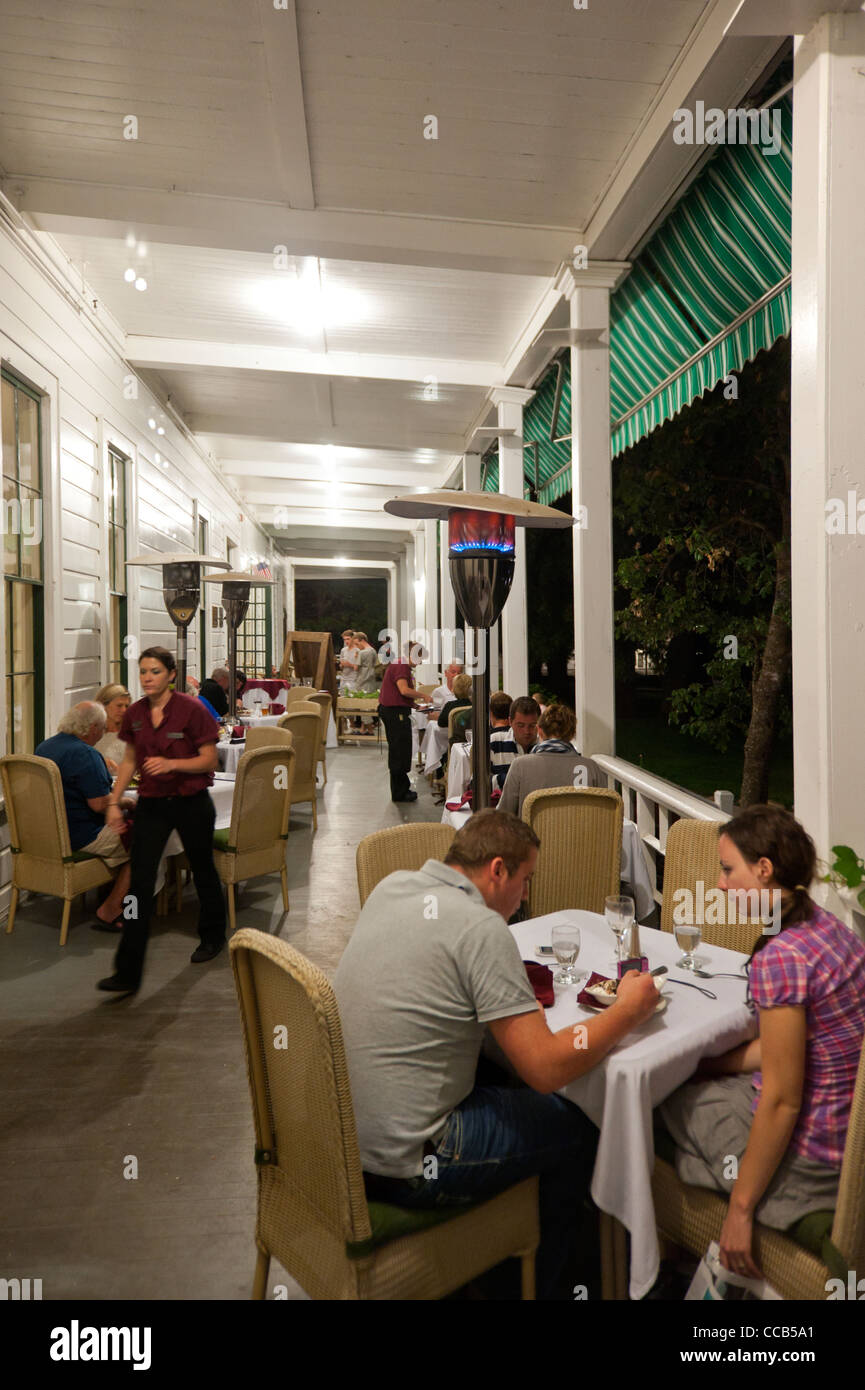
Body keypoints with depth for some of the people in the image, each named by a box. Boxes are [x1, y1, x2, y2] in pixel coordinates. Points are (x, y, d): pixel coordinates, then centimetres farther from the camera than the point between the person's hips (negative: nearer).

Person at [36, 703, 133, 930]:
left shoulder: (43, 747, 9)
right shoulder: (85, 754, -21)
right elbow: (100, 804, -25)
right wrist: (123, 801, -5)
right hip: (79, 837, -10)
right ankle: (108, 913, -1)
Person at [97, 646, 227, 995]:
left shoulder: (191, 710, -14)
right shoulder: (135, 714, 1)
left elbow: (209, 760, -12)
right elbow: (130, 761, 12)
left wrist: (171, 763, -26)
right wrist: (114, 801, 5)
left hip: (191, 803, -3)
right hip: (151, 803, 3)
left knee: (202, 870, 16)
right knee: (140, 881, -4)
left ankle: (212, 936, 42)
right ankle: (128, 972, 0)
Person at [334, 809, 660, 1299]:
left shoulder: (391, 886, 1)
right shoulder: (481, 927, -22)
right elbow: (547, 1068, -21)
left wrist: (513, 984, 12)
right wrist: (628, 1010, -6)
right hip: (399, 1167, -8)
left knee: (503, 1082, 27)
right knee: (576, 1128, 10)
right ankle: (537, 1284, 32)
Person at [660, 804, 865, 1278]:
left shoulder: (779, 958, -27)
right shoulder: (823, 924, 0)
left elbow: (782, 1102, -23)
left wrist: (741, 1208, -13)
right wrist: (708, 1065, 11)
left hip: (813, 1157, -8)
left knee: (667, 1099, 12)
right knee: (692, 1080, 20)